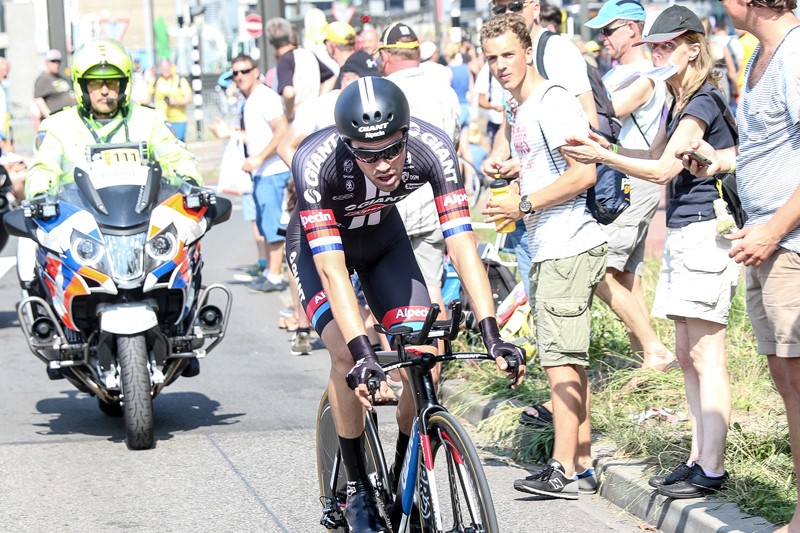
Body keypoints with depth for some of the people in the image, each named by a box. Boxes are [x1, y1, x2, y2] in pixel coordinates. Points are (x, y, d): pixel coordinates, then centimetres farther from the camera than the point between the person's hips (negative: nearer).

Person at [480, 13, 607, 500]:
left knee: (561, 361, -11)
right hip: (549, 249, 11)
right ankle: (582, 460, 17)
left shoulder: (553, 101, -13)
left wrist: (524, 203, -17)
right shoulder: (524, 111, 18)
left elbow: (583, 173, -21)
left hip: (568, 249, -11)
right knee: (571, 361, 12)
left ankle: (563, 470, -10)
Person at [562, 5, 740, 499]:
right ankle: (700, 458, 15)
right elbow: (658, 155, 27)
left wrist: (602, 157, -14)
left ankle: (712, 468, -7)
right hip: (682, 234, 10)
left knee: (706, 355, -9)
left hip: (705, 234, -10)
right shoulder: (681, 102, 17)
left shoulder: (704, 101, -12)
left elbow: (665, 169, -17)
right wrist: (610, 147, 11)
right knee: (688, 355, 11)